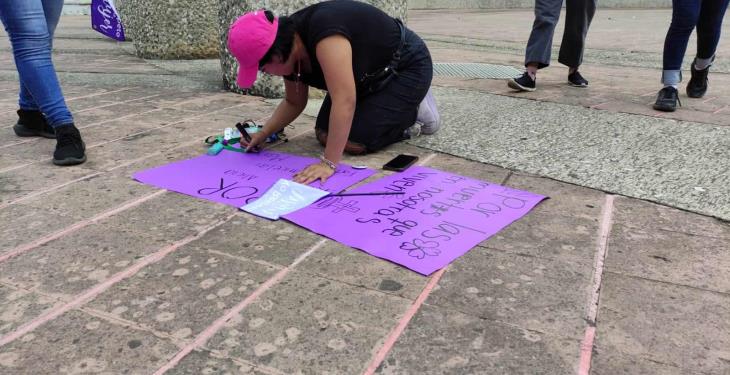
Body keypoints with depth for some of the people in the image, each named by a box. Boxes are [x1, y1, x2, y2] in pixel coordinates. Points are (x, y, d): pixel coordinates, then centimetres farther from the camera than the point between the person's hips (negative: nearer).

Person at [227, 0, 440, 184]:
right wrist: (263, 134, -7)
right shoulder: (291, 51, -10)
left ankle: (414, 112, 4)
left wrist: (329, 163, -41)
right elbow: (294, 102, 5)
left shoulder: (324, 32, -38)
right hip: (371, 77, 8)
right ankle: (383, 106, 17)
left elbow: (344, 100, -43)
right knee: (325, 135, -2)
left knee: (355, 142, -19)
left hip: (407, 67, -8)